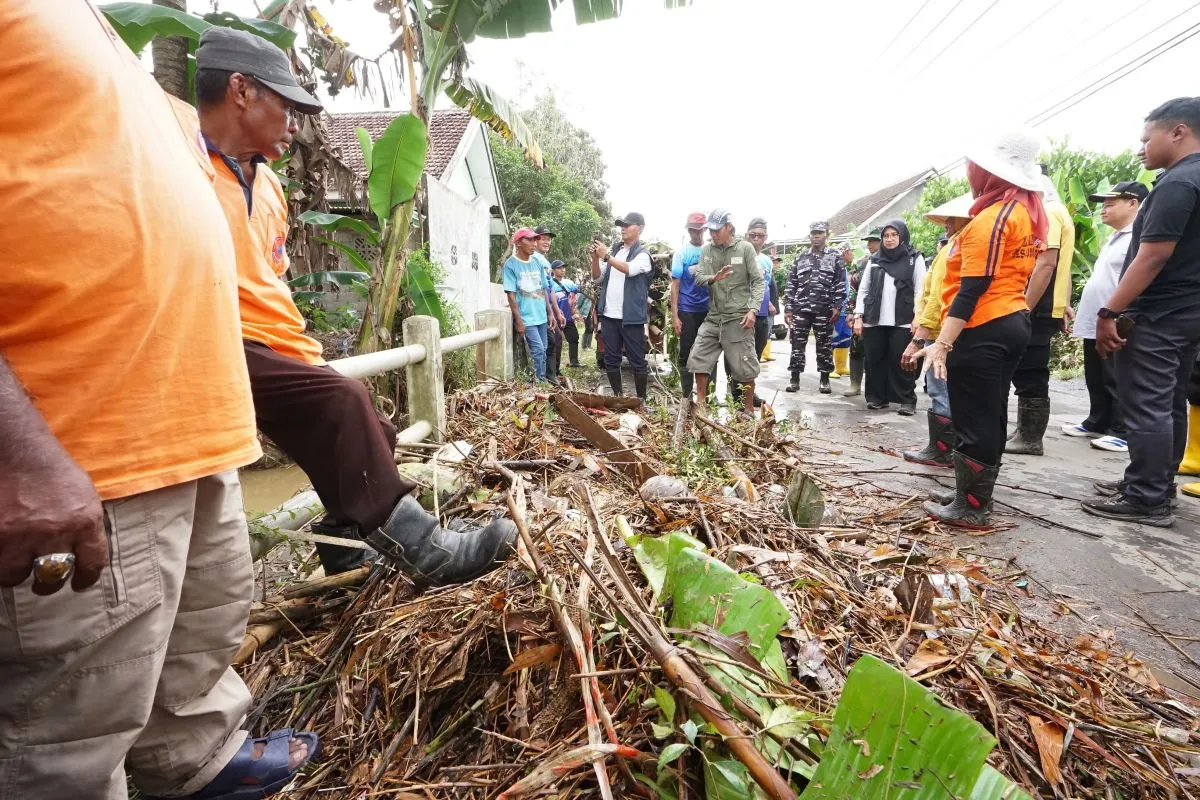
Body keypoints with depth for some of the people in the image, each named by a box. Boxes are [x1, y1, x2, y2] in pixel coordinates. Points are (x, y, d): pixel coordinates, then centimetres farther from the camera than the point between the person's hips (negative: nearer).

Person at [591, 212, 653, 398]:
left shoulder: (642, 254, -3)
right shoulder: (615, 251, 15)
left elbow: (629, 269, -23)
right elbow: (598, 277, 13)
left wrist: (606, 256, -21)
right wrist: (595, 258, -3)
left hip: (631, 317, -6)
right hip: (609, 315, 6)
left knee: (637, 361, 1)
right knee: (611, 360, 10)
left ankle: (641, 400, 9)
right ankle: (617, 397, 22)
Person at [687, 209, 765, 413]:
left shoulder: (745, 248, -4)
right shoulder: (707, 250, 7)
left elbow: (758, 281, -5)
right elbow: (698, 278, 3)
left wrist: (753, 309, -16)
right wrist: (713, 278, -19)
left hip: (738, 317, -4)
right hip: (713, 317, 5)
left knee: (744, 366, 2)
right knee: (699, 359, 4)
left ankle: (749, 410, 16)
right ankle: (700, 404, 18)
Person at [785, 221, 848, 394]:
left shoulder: (835, 257, 7)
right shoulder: (800, 258, 13)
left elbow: (840, 284, 1)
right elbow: (791, 285, 10)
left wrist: (837, 307, -8)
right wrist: (788, 308, 3)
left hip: (825, 310, -2)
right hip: (801, 309, 2)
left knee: (825, 345, 4)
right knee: (797, 344, 0)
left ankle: (825, 380, 14)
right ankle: (795, 379, 8)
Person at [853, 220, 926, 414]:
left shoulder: (915, 259, 6)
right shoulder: (874, 260, 14)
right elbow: (863, 289, 13)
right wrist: (858, 316, 4)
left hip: (902, 322, -3)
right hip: (874, 321, 3)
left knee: (901, 362, -2)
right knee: (875, 361, 5)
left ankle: (907, 400, 6)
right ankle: (877, 397, 16)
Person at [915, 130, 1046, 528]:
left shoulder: (990, 219, -14)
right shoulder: (1028, 212, 14)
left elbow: (972, 289, -22)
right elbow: (1011, 274, 16)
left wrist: (942, 344, -25)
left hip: (983, 329, -10)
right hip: (1013, 322, 10)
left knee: (974, 421, -3)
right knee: (990, 417, 15)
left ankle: (970, 508, 6)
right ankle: (974, 495, 26)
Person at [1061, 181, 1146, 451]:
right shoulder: (1114, 238, 20)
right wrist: (1081, 312, 23)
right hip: (1095, 324, 10)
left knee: (1118, 381, -3)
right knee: (1096, 381, 16)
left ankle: (1123, 432, 4)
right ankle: (1097, 423, 26)